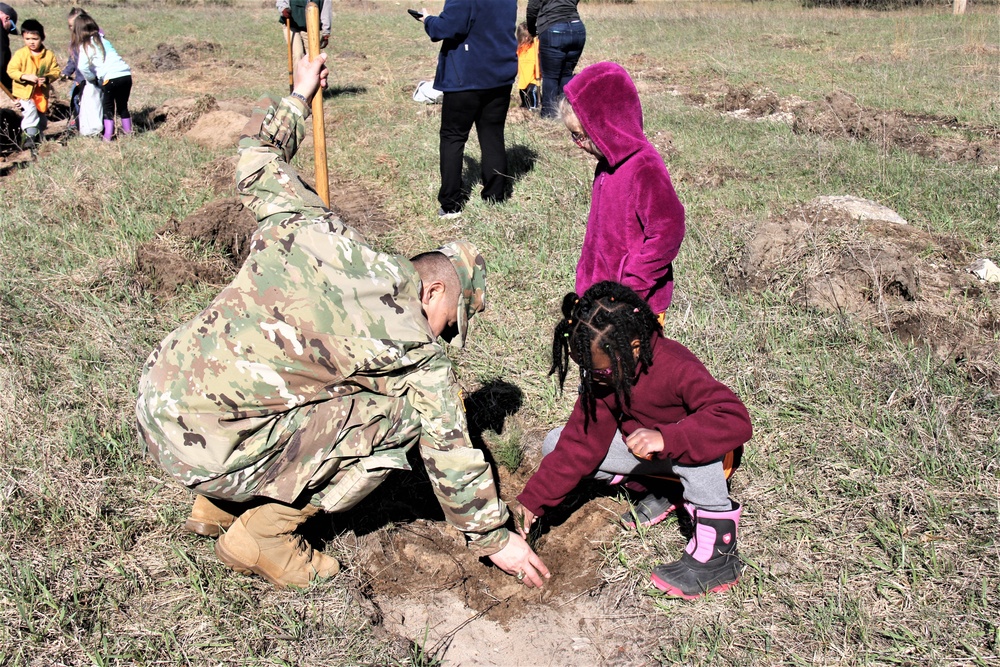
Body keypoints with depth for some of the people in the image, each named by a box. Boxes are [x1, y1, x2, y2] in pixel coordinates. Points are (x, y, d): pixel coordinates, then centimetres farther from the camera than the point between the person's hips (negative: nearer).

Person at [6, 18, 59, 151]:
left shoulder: (49, 55, -4)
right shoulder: (20, 54, -10)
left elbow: (56, 71, -1)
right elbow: (11, 70, -11)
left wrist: (47, 78, -20)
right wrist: (26, 76, -26)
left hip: (42, 91, 3)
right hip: (24, 90, -3)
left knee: (42, 113, 16)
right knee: (30, 111, -18)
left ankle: (39, 135, 35)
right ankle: (30, 136, -12)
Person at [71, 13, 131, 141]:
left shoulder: (85, 45, -1)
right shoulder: (102, 39, 18)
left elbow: (82, 66, -12)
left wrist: (92, 78, 3)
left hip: (110, 78, -5)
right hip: (126, 74, 5)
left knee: (108, 108, 10)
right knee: (123, 106, 21)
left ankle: (108, 135, 6)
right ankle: (128, 130, 26)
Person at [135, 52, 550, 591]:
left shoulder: (313, 228, 4)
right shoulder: (416, 351, -6)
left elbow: (256, 162, 20)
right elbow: (450, 452, 2)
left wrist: (297, 98, 38)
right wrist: (495, 537, 16)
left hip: (152, 393, 7)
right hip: (203, 447, -7)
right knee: (398, 417, -1)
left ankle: (218, 505, 27)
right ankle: (264, 534, 6)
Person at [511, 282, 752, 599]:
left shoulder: (676, 367, -34)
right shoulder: (601, 377, -14)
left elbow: (736, 420, -45)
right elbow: (581, 442, -10)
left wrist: (665, 438, -57)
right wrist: (533, 500, -14)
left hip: (695, 455, -7)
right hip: (643, 452, 7)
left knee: (696, 444, -43)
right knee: (557, 443, -6)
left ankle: (717, 554, -28)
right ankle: (656, 489, 5)